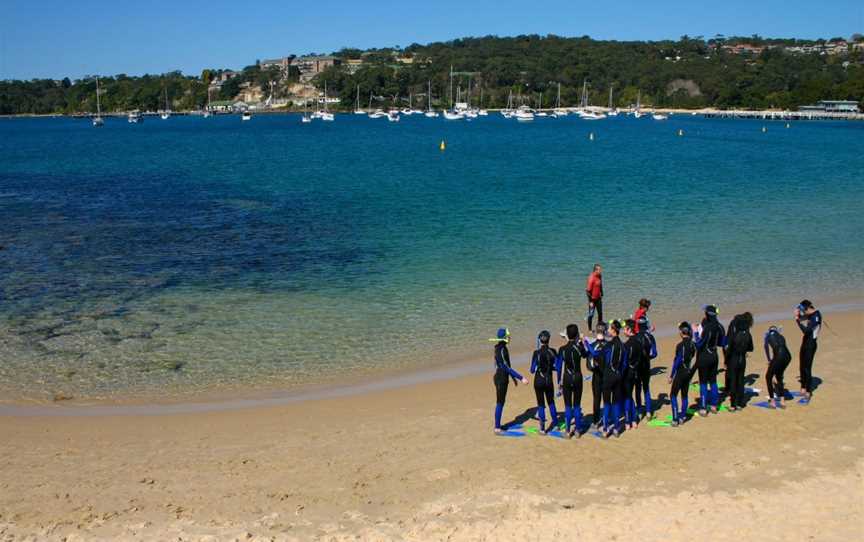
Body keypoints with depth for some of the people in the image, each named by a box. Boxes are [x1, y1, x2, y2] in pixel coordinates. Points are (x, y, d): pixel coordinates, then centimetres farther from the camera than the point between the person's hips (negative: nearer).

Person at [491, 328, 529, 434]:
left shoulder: (502, 348, 8)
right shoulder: (500, 350, -24)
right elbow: (507, 368, -26)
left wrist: (513, 378, 26)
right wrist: (521, 378, -27)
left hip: (503, 378, 10)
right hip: (501, 379, -10)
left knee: (501, 402, 17)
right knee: (500, 403, -1)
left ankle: (498, 425, 27)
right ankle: (497, 428, 7)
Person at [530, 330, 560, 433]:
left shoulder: (537, 353, -14)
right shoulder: (553, 351, -6)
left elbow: (532, 370, -10)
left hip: (539, 380, -2)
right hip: (549, 380, 2)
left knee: (541, 404, 7)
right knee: (551, 401, 23)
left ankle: (542, 427, 8)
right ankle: (555, 420, 35)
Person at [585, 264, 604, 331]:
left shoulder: (599, 276, 1)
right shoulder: (591, 278, -22)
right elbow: (588, 290, -21)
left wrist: (601, 296, 16)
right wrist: (590, 301, -19)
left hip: (598, 298, 7)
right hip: (593, 299, -7)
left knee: (600, 313, 13)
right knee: (591, 314, 3)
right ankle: (590, 329, 15)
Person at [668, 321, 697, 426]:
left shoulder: (680, 345, -19)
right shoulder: (693, 344, 1)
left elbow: (676, 362, -16)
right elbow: (692, 356, 7)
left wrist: (671, 376, -9)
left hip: (680, 373, -7)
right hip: (689, 372, 7)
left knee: (673, 395, 2)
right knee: (684, 395, 16)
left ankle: (675, 419, -3)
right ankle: (682, 416, 22)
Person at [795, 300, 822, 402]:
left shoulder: (816, 317, -23)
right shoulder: (810, 314, 4)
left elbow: (806, 330, -30)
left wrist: (797, 319, -27)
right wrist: (798, 314, 2)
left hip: (811, 343, -9)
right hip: (805, 341, 9)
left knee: (807, 368, -5)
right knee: (802, 367, 16)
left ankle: (808, 392, 4)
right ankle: (803, 388, 29)